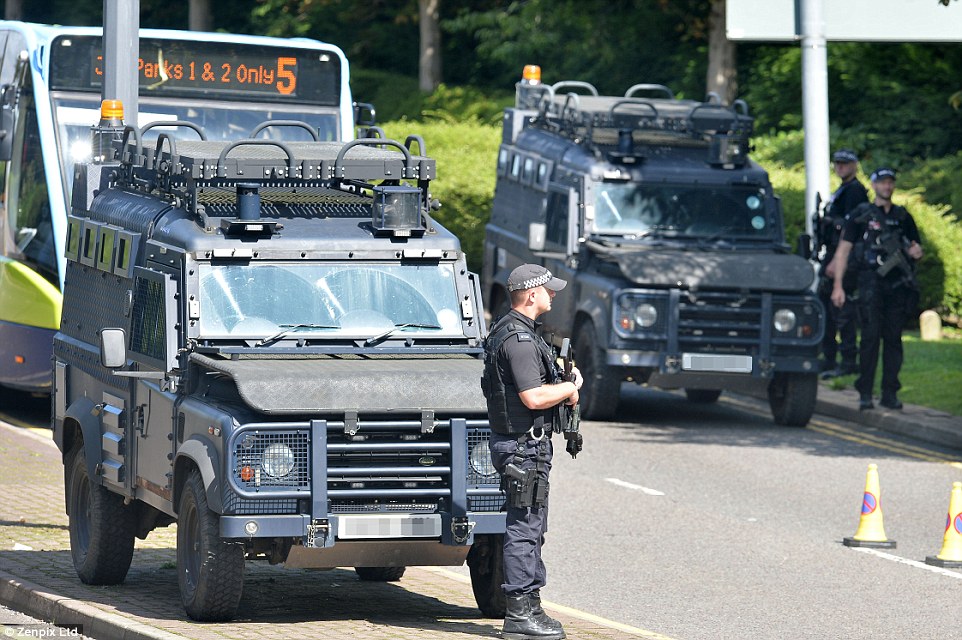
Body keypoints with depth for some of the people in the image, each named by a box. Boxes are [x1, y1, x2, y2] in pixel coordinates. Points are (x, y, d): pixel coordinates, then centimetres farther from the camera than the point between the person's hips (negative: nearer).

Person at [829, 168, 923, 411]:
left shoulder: (903, 217, 16)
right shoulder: (862, 215, 5)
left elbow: (917, 249, 24)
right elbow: (843, 250, 3)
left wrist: (916, 252, -3)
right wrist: (838, 285, -5)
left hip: (898, 284, 3)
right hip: (871, 282, -3)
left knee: (893, 338, 2)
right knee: (871, 337, -9)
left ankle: (890, 393, 6)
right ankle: (865, 394, -6)